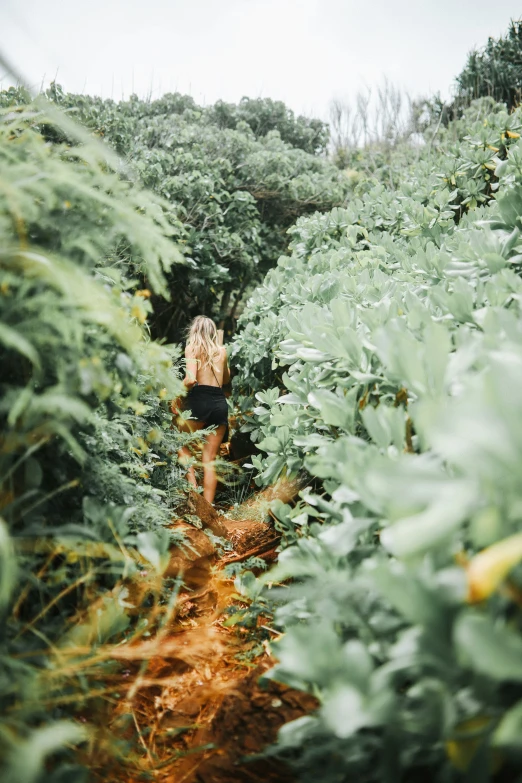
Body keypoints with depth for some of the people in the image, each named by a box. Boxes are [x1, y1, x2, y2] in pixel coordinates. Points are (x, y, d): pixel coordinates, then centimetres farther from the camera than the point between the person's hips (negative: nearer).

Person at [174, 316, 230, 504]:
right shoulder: (222, 350, 15)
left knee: (181, 443, 14)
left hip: (199, 400, -4)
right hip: (220, 403, 4)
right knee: (210, 458, 7)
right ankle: (208, 505, 6)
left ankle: (192, 486, -3)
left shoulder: (192, 348, 1)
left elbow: (191, 379, -13)